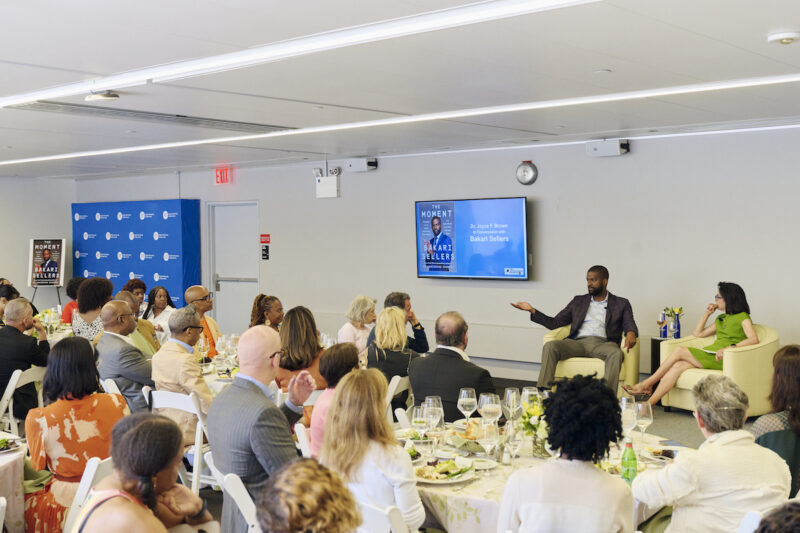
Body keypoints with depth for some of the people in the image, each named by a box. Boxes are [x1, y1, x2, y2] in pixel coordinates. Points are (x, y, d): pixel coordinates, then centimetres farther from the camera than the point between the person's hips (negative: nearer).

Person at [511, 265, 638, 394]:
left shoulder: (621, 303, 19)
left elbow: (629, 324, 4)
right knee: (550, 346, -28)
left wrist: (631, 333, -22)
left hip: (603, 343, -2)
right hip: (578, 342, 2)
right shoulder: (579, 301, 25)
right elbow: (555, 323, 22)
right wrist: (532, 310, 10)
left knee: (616, 353, -38)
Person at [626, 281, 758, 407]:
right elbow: (697, 333, 29)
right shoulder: (721, 319, 28)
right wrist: (707, 313, 20)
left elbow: (754, 339, -14)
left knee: (679, 350, -21)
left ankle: (647, 384, -13)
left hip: (722, 360, -7)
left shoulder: (742, 317, 3)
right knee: (678, 366, -23)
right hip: (709, 354, 7)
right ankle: (649, 404, -29)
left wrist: (730, 347, -26)